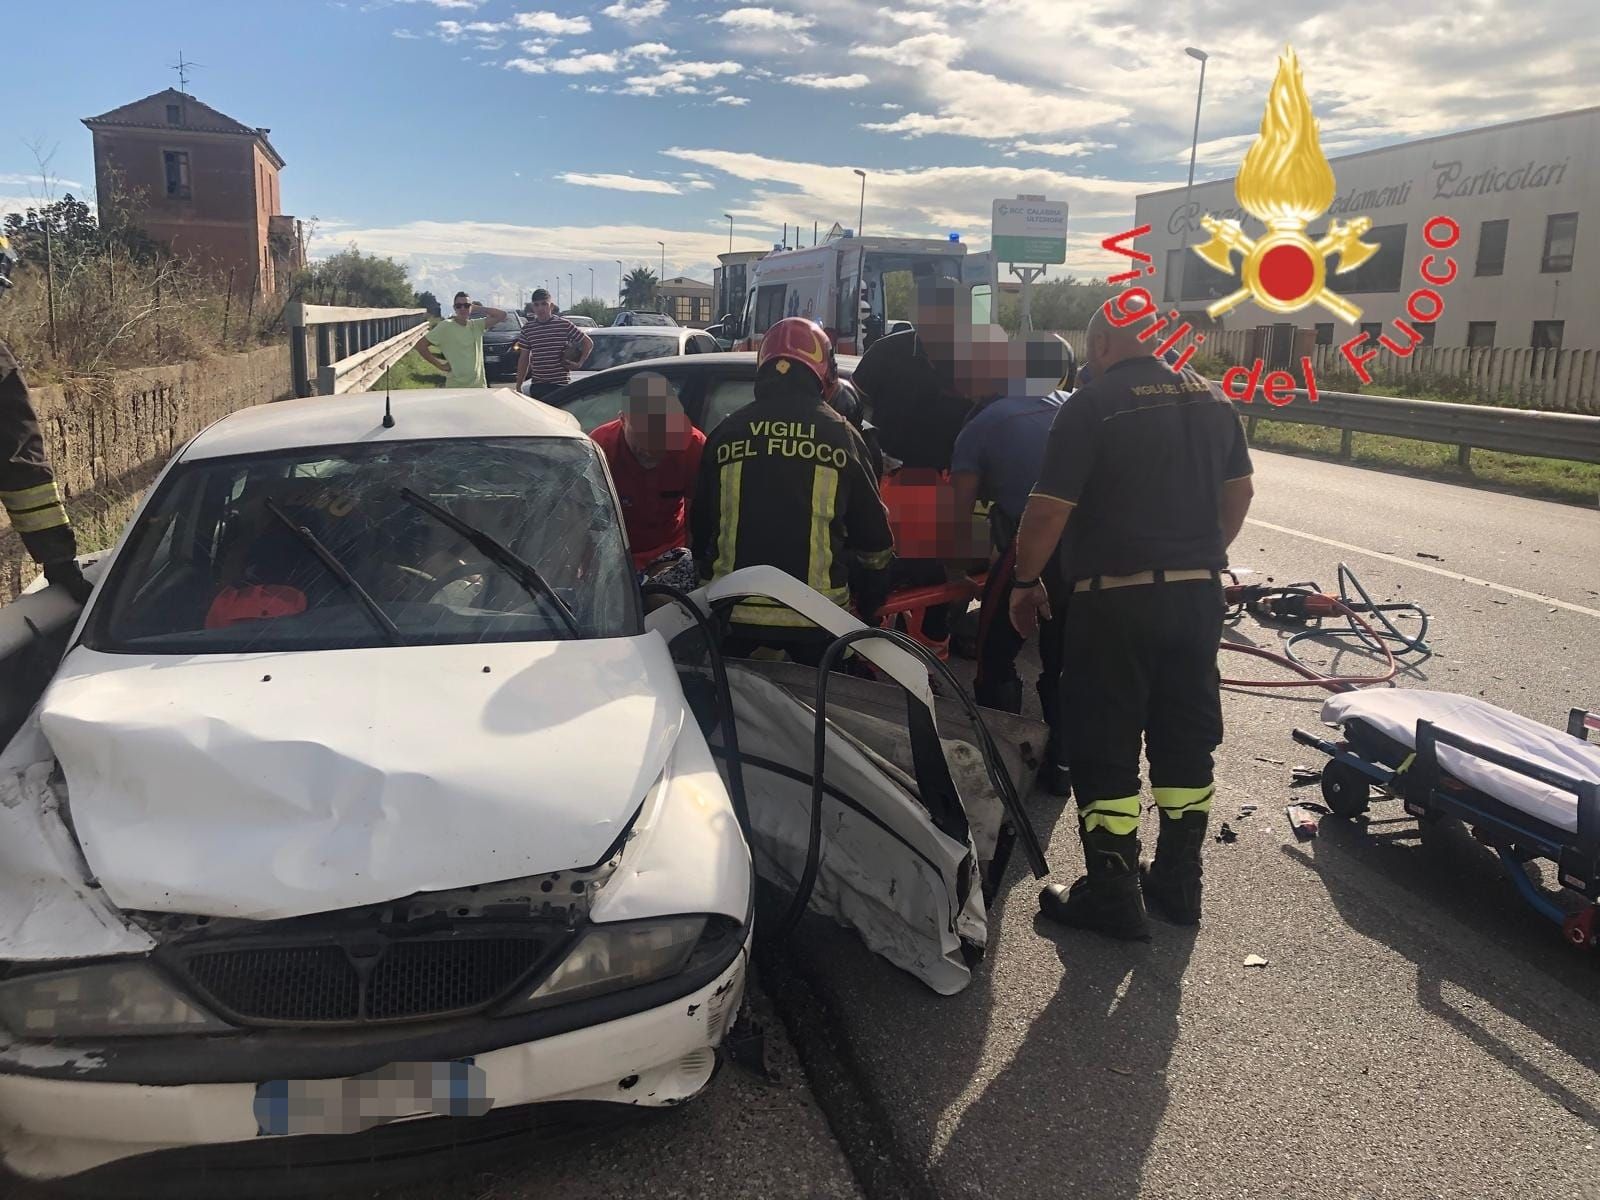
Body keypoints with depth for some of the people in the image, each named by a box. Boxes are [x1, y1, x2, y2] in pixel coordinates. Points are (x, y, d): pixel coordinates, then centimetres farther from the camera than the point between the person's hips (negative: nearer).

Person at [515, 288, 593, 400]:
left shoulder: (564, 325, -2)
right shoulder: (527, 329, 7)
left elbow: (588, 343, 6)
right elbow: (524, 359, 12)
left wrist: (579, 363, -2)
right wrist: (518, 386, 10)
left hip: (560, 385, -3)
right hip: (536, 385, 3)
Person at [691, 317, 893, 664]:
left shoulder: (725, 432, 5)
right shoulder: (840, 434, 0)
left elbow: (699, 528, 14)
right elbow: (873, 535, 5)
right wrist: (870, 608, 18)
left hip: (733, 613, 2)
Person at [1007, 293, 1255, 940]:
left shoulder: (1092, 405, -12)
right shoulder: (1212, 400, 9)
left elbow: (1049, 508, -15)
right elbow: (1239, 491, 17)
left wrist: (1025, 580, -3)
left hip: (1116, 600, -7)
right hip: (1199, 594, 7)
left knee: (1104, 746, 3)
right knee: (1186, 739, 15)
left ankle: (1113, 896, 10)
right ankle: (1178, 882, 27)